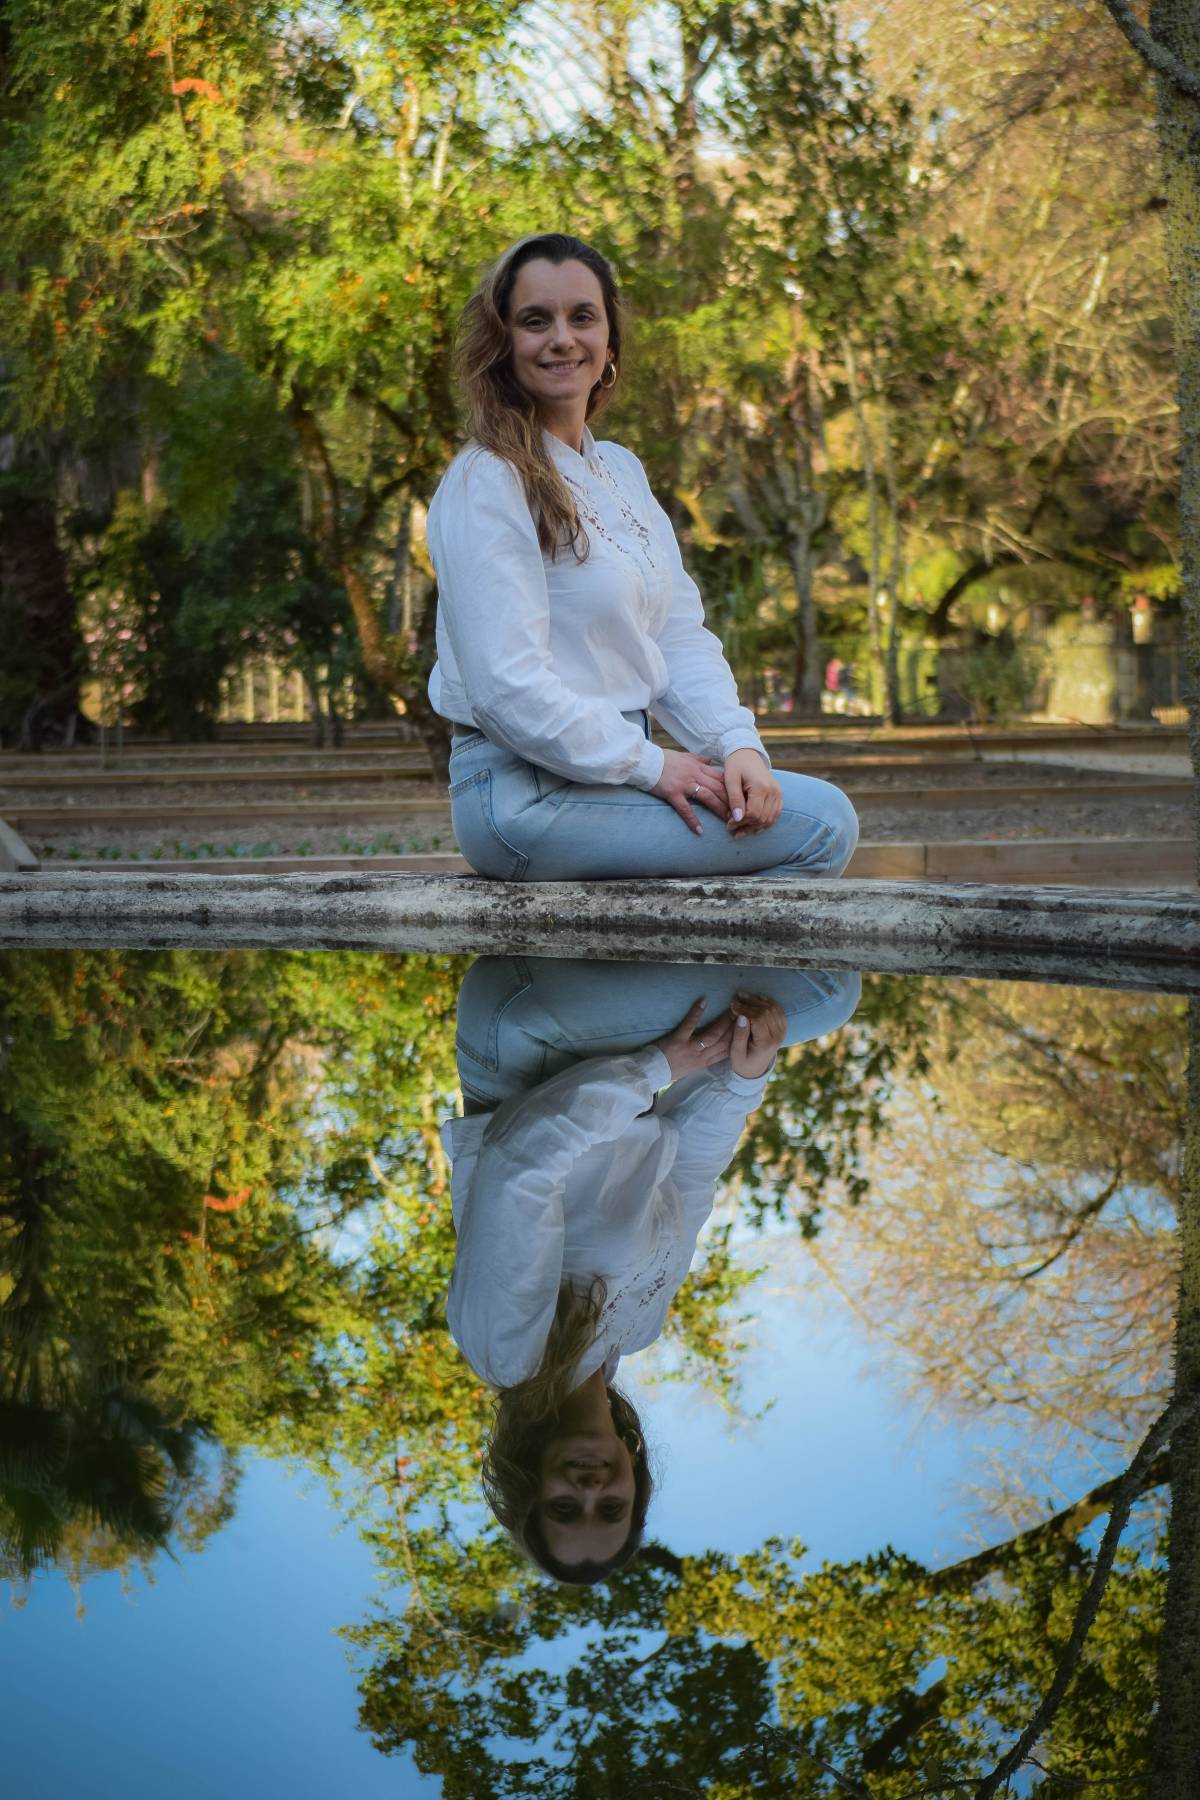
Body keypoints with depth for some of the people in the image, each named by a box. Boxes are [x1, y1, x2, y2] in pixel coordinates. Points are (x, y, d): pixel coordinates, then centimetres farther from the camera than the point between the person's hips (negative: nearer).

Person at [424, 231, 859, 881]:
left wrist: (738, 744, -7)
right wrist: (650, 765, -16)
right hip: (524, 796, -9)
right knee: (822, 822, -13)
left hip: (614, 766, 9)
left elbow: (680, 637, 11)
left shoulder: (621, 472, 15)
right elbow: (507, 688, -20)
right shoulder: (486, 485, -13)